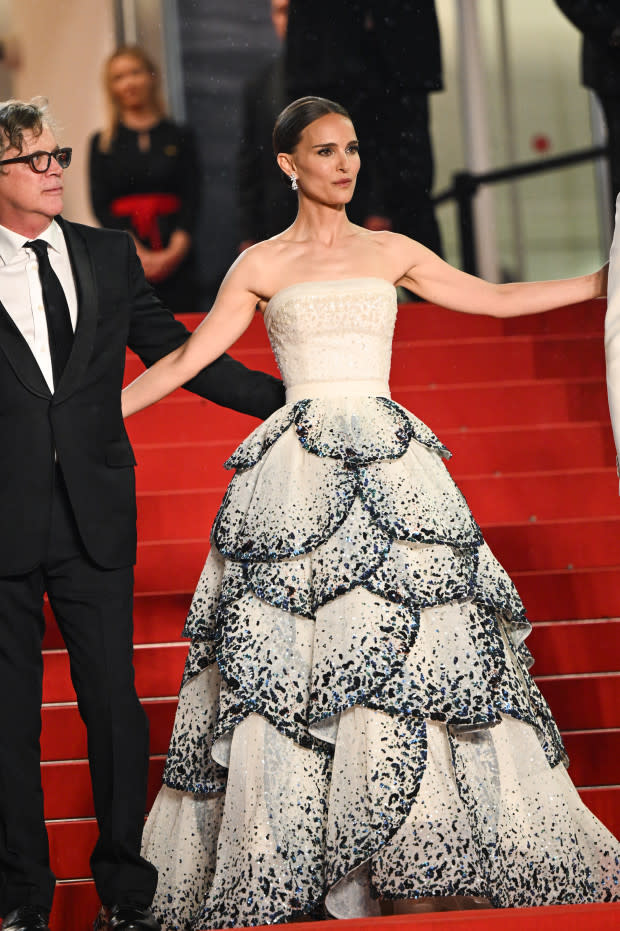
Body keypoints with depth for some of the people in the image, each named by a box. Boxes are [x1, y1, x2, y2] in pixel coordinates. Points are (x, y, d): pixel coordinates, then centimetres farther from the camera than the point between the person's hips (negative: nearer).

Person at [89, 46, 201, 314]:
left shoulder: (180, 137, 11)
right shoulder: (103, 143, 11)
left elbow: (192, 198, 5)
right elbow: (100, 206, 3)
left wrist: (175, 250, -10)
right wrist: (138, 252, -10)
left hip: (175, 257, 0)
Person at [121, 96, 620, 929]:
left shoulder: (390, 253, 13)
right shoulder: (260, 266, 7)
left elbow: (498, 298, 18)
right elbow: (183, 362, 7)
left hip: (391, 468, 2)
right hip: (300, 476, -2)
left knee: (411, 646, -5)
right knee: (292, 659, -6)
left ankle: (418, 861, 3)